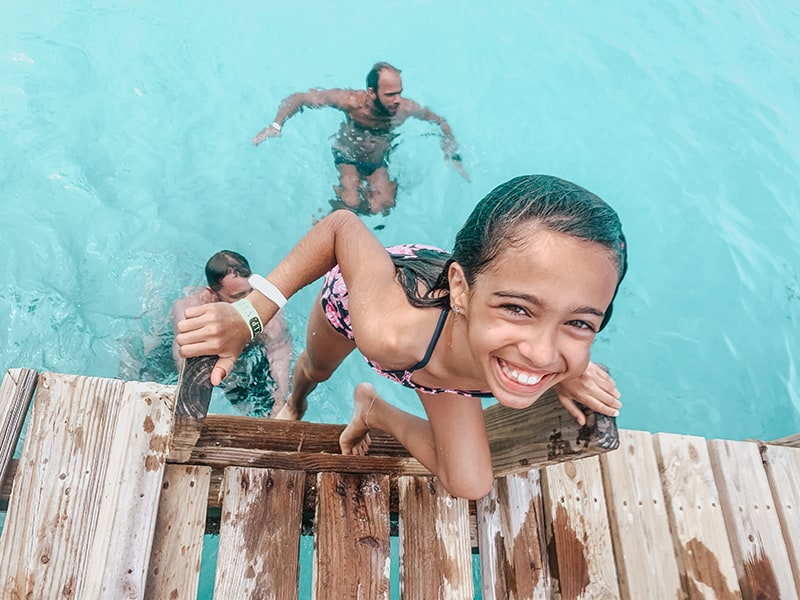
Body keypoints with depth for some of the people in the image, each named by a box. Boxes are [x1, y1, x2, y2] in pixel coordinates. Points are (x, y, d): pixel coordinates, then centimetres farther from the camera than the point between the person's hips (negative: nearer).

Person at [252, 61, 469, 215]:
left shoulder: (406, 109, -24)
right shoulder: (351, 101, -31)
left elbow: (441, 123, -4)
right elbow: (298, 98, -21)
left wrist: (453, 155, -9)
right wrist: (276, 125, -32)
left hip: (380, 164, 3)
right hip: (347, 158, -3)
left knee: (383, 207, -20)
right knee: (351, 202, -28)